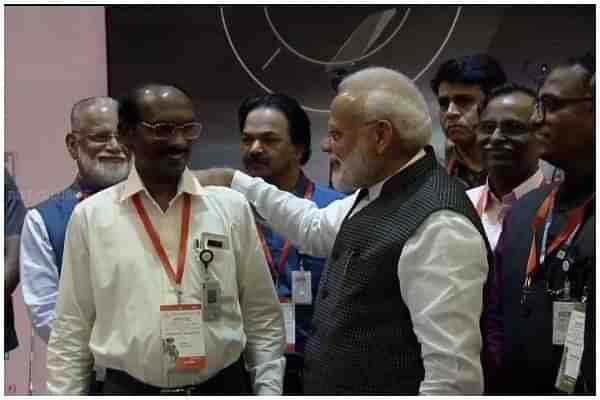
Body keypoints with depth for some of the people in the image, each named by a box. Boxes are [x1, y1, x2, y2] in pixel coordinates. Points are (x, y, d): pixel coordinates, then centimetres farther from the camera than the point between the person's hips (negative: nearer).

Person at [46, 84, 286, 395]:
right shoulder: (90, 216, -4)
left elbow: (263, 317, 2)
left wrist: (268, 391, -2)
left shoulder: (232, 207, -2)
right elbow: (71, 330, 0)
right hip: (127, 390, -1)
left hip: (224, 386, 1)